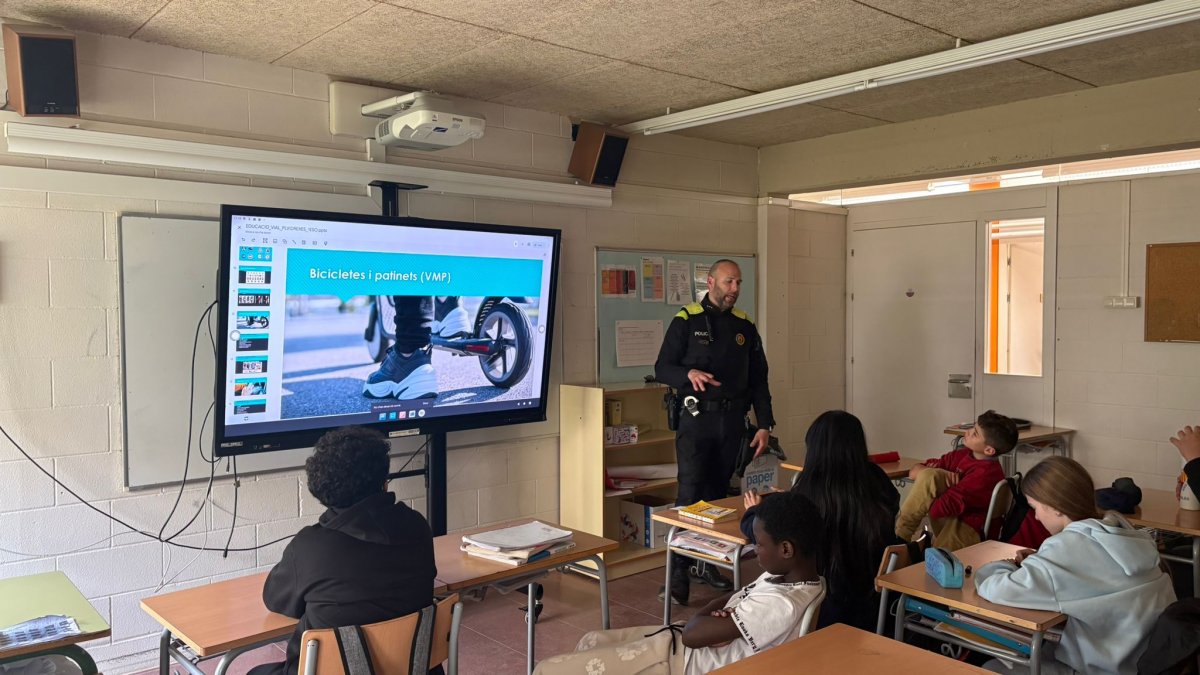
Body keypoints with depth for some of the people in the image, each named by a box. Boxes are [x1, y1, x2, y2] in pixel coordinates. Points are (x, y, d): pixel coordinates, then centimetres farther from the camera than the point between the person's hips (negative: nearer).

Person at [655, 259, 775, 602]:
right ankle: (678, 571, -3)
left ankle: (709, 562, 22)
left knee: (718, 493, 11)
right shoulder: (686, 321, -3)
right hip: (697, 419, -4)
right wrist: (689, 373, -24)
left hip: (732, 420, 4)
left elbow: (758, 379, 12)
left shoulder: (745, 326, 10)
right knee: (690, 495, -8)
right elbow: (662, 368, -4)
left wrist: (764, 424, 5)